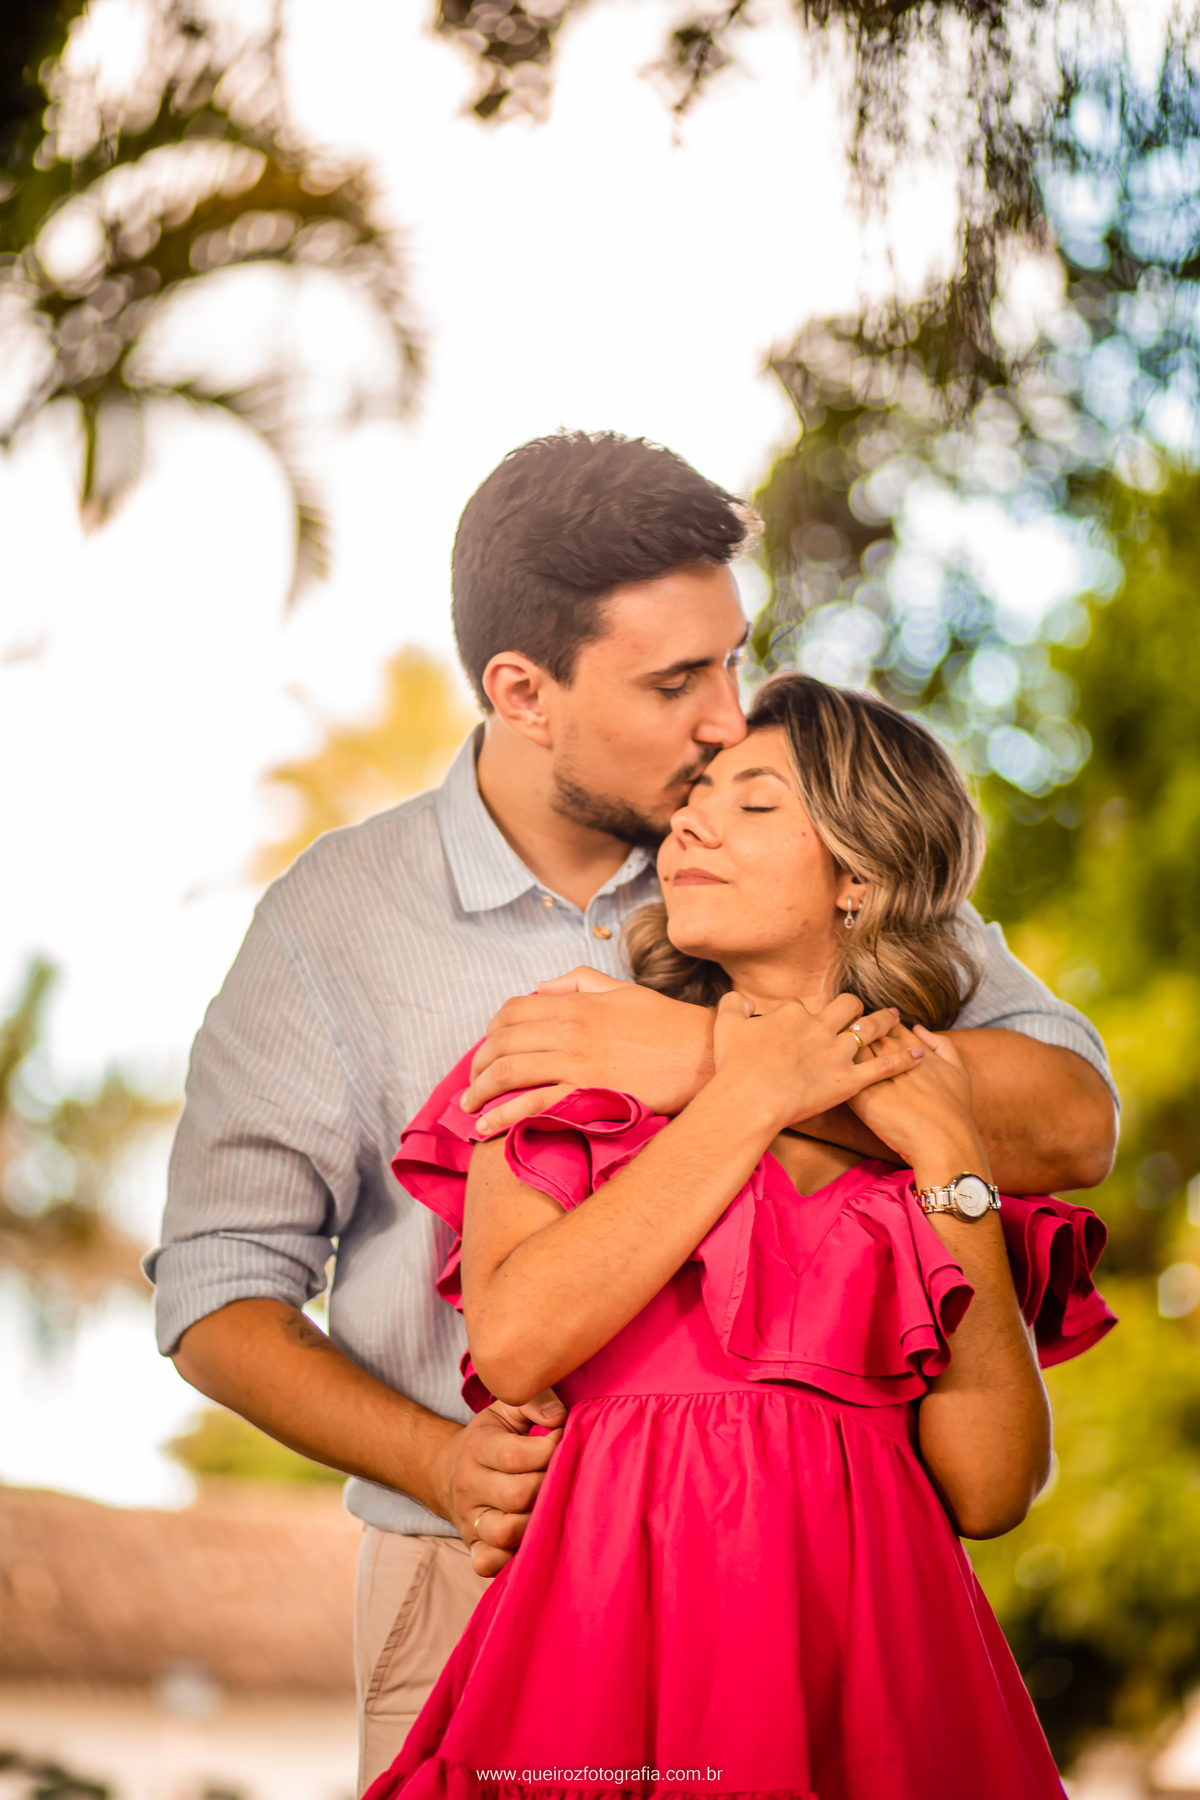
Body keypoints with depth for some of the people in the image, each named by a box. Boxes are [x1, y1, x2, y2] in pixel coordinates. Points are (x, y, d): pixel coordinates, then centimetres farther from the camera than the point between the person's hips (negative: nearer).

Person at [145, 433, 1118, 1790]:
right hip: (478, 1590, 0)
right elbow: (218, 1296, 2)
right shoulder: (332, 922, -1)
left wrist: (716, 1056, -22)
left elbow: (1072, 1121, -12)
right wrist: (442, 1461, -15)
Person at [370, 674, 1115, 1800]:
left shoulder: (948, 1109, 11)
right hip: (612, 1630, -1)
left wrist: (948, 1160, -2)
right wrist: (749, 1104, -3)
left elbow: (989, 1491, 0)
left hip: (866, 1657, 1)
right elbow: (512, 1344, -10)